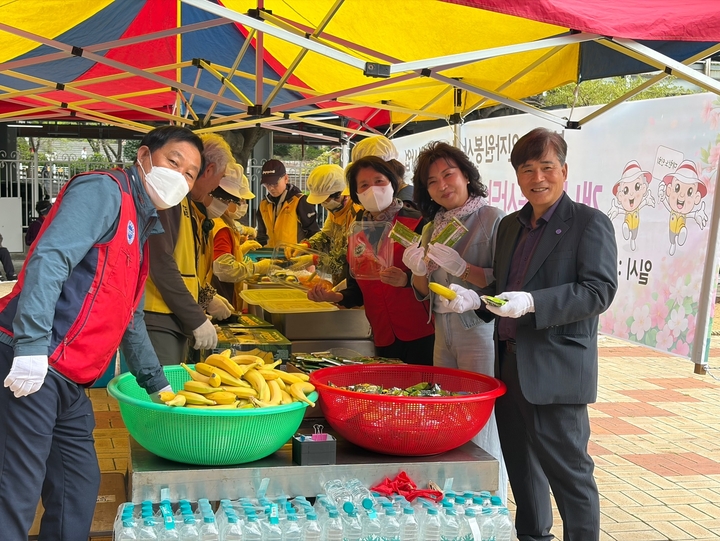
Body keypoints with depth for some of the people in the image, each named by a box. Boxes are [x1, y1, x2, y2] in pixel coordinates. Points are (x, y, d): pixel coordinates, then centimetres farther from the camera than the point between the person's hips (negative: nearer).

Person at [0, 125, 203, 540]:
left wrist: (156, 382, 34)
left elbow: (129, 317, 31)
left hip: (70, 382, 10)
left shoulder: (142, 227, 23)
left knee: (80, 490, 15)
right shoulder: (105, 190, -6)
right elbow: (48, 259, -21)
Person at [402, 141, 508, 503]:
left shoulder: (492, 218, -7)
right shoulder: (434, 226, 14)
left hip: (480, 330, -6)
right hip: (443, 332, 6)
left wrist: (461, 268, -22)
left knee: (481, 422, -6)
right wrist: (419, 270, -3)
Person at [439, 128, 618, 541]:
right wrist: (473, 299, 0)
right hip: (509, 365, 8)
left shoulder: (590, 223, -7)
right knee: (521, 468, 19)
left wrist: (532, 303, -27)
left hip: (555, 371, -8)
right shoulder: (511, 225, 16)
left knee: (569, 472, 0)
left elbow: (600, 290, -17)